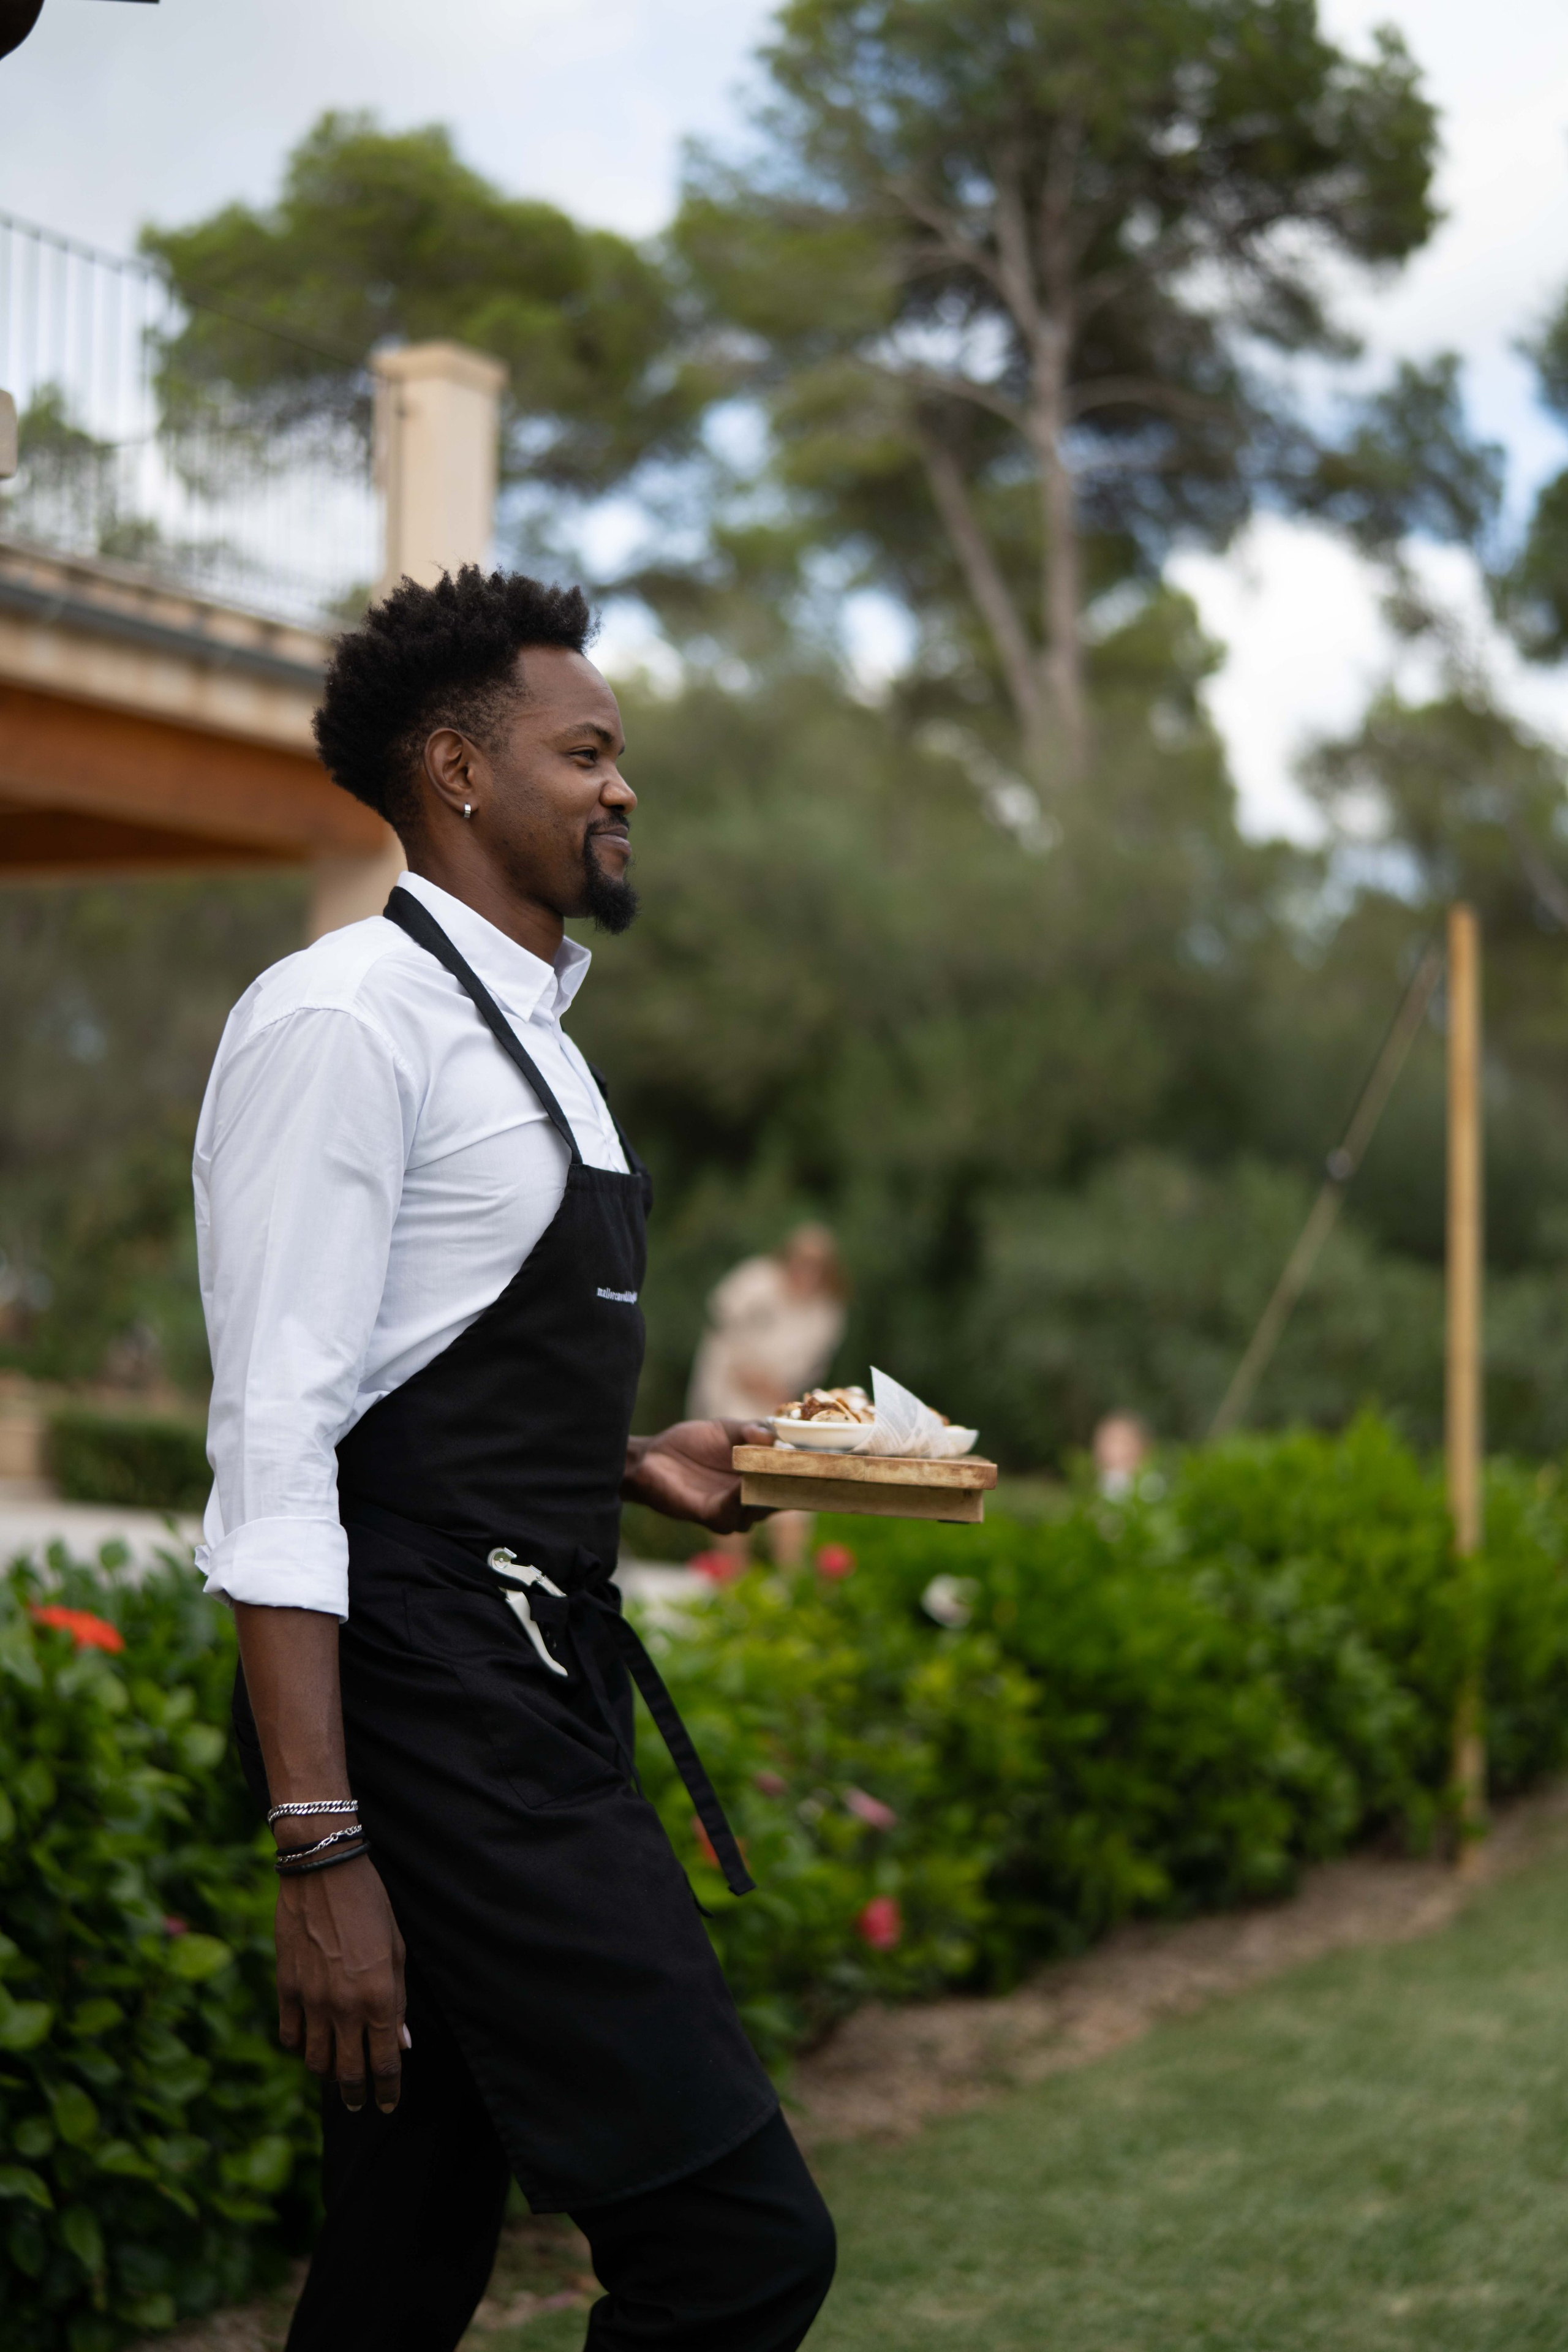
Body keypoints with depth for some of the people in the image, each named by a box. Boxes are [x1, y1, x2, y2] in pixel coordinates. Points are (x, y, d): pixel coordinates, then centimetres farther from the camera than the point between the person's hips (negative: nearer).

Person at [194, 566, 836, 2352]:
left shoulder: (521, 1034, 19)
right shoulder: (345, 1020, -11)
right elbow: (275, 1447, -18)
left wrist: (632, 1465, 12)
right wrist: (321, 1848, -23)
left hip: (533, 1689, 10)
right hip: (430, 1710, -10)